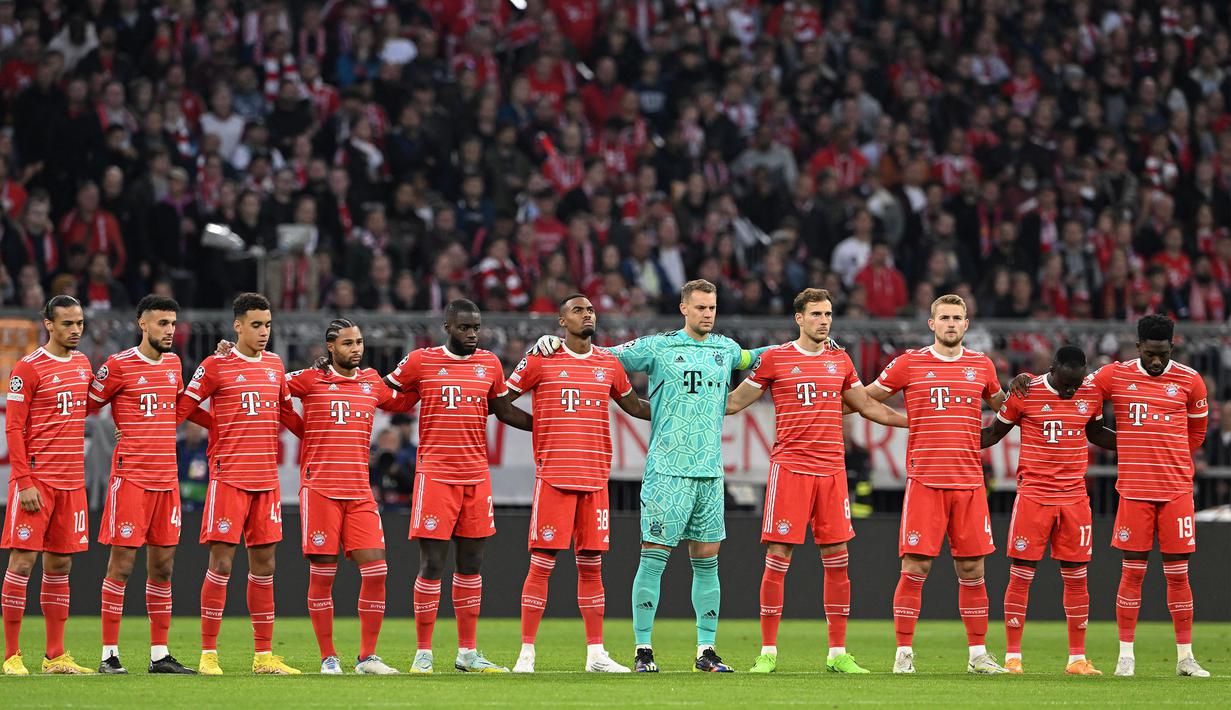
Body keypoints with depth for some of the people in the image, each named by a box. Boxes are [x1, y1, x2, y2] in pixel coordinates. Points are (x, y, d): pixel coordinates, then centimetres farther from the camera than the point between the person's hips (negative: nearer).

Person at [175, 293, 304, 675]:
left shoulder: (274, 365, 13)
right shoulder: (216, 366, -3)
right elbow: (180, 408, -2)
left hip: (266, 479, 5)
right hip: (228, 477, -5)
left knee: (264, 565, 6)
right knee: (221, 563, -7)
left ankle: (264, 655, 10)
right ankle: (208, 654, -2)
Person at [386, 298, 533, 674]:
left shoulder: (489, 364, 11)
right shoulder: (420, 361, -1)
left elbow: (503, 409, 23)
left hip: (477, 475, 4)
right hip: (435, 475, -4)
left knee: (471, 564, 7)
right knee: (432, 564, -6)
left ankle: (467, 652, 13)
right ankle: (423, 653, -1)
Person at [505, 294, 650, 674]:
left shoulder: (609, 364, 13)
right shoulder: (540, 360, 1)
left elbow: (634, 406, 27)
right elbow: (500, 401, 7)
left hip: (595, 478, 4)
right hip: (553, 476, -4)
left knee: (591, 564, 5)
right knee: (542, 563, -5)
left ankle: (596, 653, 9)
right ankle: (526, 653, -1)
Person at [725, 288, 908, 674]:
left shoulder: (840, 360, 12)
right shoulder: (774, 359, 1)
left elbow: (867, 405, 24)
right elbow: (734, 402, 8)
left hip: (831, 469, 4)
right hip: (789, 467, -4)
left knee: (837, 561, 3)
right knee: (778, 559, -6)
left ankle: (837, 653, 9)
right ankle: (768, 652, 0)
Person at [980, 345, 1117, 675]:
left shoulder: (1091, 394, 4)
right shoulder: (1025, 394, -6)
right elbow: (994, 432, 7)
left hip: (1075, 497, 3)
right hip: (1033, 496, -3)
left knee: (1076, 576, 4)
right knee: (1021, 575, -3)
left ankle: (1077, 659, 9)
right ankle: (1012, 657, 2)